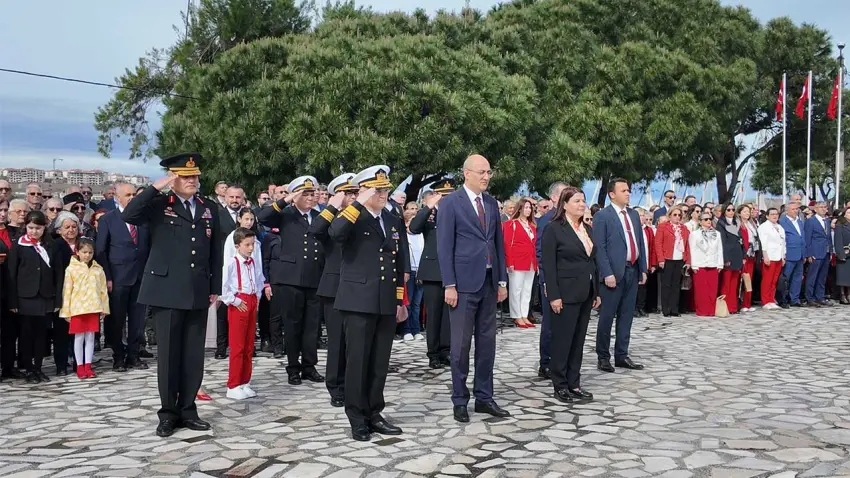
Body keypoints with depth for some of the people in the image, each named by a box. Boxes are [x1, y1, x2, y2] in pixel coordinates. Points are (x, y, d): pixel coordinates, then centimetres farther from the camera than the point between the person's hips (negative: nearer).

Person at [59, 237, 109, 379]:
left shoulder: (98, 270, 6)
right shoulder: (71, 269, -1)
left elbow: (103, 290, 9)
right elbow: (67, 291, -1)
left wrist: (104, 308, 7)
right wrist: (66, 311, -3)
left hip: (93, 309, 2)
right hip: (77, 309, -2)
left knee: (90, 337, 7)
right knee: (79, 338, 4)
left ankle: (88, 366, 14)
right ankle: (80, 367, 11)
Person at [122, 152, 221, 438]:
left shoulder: (208, 210, 12)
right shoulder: (159, 205, -1)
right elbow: (128, 215, -20)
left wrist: (215, 289, 10)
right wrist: (157, 187, -19)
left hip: (198, 294, 4)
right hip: (167, 292, -4)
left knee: (194, 356, 7)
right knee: (169, 355, 2)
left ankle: (188, 410, 17)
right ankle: (168, 413, 12)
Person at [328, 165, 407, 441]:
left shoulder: (394, 221, 14)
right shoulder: (353, 217, -4)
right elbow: (335, 233, -28)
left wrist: (401, 301, 15)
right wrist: (359, 204, -22)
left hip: (386, 304, 5)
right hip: (359, 302, -5)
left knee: (379, 363, 9)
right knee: (358, 361, 0)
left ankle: (374, 414, 20)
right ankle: (358, 419, 9)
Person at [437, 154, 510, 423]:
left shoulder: (492, 204, 12)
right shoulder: (450, 203, -5)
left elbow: (498, 242, 14)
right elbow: (445, 246, -9)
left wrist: (502, 280, 10)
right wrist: (449, 285, -14)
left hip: (489, 282, 6)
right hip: (464, 282, -6)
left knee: (487, 342, 9)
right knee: (461, 344, 1)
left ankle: (484, 397, 19)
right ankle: (460, 401, 11)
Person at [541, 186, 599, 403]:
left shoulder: (588, 229, 13)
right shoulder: (554, 229, -8)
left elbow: (593, 262, 15)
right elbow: (549, 265, -12)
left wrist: (596, 291, 12)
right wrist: (554, 296, -17)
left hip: (585, 294, 7)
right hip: (566, 294, -7)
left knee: (578, 341, 10)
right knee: (563, 341, 0)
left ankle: (574, 384, 18)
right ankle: (560, 386, 10)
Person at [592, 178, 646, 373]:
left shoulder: (634, 215, 14)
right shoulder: (602, 216, -6)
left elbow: (640, 242, 16)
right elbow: (599, 247, -11)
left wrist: (643, 269, 10)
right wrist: (607, 273, -17)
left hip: (632, 271, 6)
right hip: (614, 272, -6)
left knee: (626, 315, 10)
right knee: (607, 316, 1)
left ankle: (622, 356, 18)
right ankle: (603, 357, 10)